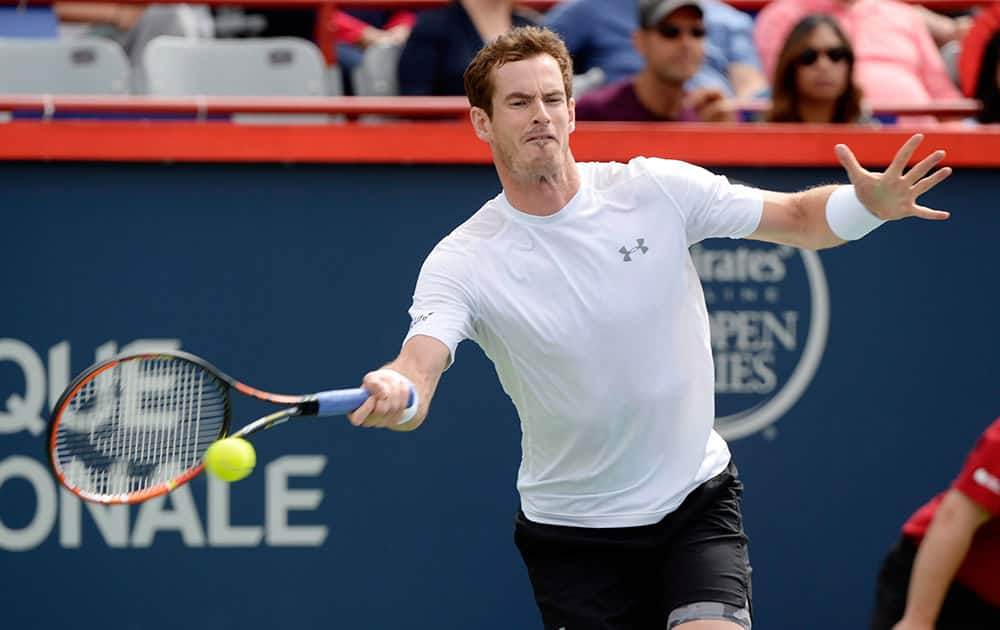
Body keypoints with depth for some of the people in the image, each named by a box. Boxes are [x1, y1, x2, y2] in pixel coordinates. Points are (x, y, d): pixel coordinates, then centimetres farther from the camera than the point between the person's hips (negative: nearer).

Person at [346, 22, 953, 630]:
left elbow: (800, 217, 0)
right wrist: (392, 393, -51)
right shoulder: (463, 261, -12)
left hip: (696, 500, 0)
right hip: (569, 529, 0)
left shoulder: (657, 189, -7)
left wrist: (870, 203, -23)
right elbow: (418, 370, -26)